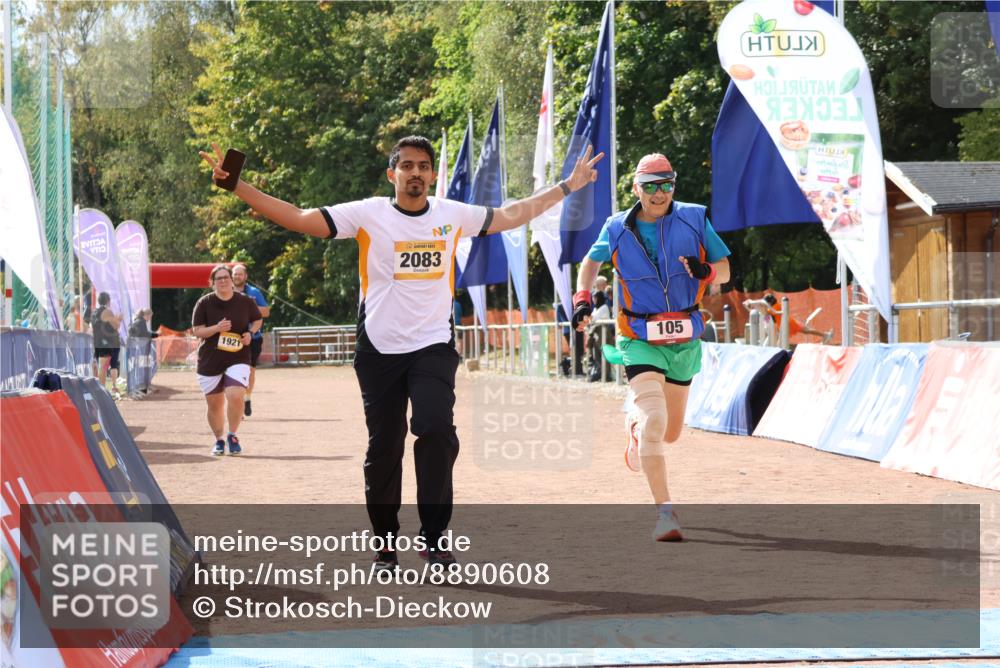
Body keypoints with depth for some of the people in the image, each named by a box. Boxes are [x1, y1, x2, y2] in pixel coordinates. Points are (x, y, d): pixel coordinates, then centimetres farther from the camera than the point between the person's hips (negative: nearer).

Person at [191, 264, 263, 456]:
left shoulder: (245, 301, 1)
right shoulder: (204, 303, -3)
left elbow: (258, 320, 17)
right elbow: (197, 330, -4)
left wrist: (250, 333, -3)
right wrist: (217, 328, -20)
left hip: (238, 359, -1)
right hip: (210, 360, 1)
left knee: (235, 397, -21)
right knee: (214, 404, 7)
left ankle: (232, 436, 0)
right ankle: (219, 440, 28)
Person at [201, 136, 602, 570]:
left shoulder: (453, 215, 6)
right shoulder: (368, 214, -3)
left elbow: (511, 216, 20)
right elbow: (299, 219, -8)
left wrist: (567, 187, 21)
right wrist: (234, 185, -17)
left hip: (433, 346, 1)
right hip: (379, 350, -1)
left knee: (437, 429, -21)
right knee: (383, 448, 4)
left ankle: (434, 538, -12)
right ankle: (385, 546, 19)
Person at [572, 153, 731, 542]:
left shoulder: (694, 219, -1)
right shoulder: (617, 229, -1)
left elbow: (724, 269, 5)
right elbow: (591, 262, 18)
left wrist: (706, 271, -18)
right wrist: (582, 299, 2)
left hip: (684, 342, 3)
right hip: (639, 341, -3)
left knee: (670, 433, 14)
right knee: (654, 421, -22)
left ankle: (635, 425, 51)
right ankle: (664, 511, -20)